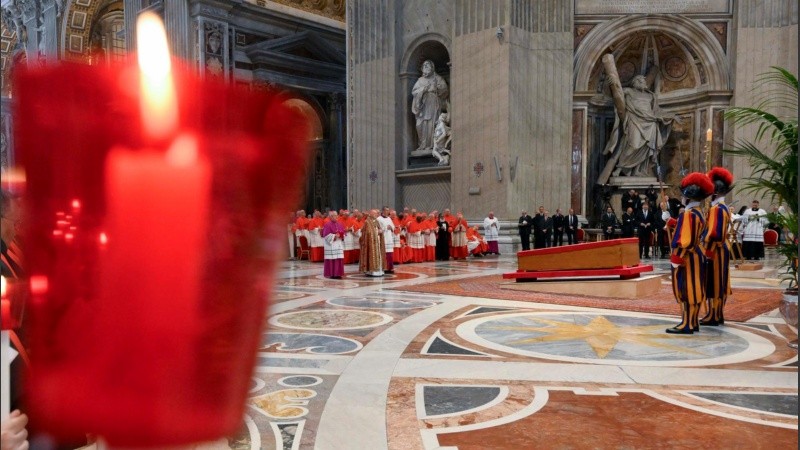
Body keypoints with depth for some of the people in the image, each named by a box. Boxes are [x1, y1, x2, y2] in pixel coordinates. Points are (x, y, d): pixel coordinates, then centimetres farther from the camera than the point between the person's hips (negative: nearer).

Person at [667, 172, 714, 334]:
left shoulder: (689, 213, -19)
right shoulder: (697, 212, 13)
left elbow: (687, 240, -22)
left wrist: (676, 258, -19)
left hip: (688, 257, -10)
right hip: (696, 256, 10)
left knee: (686, 290, -6)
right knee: (693, 289, 13)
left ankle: (687, 324, -2)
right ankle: (693, 322, 19)